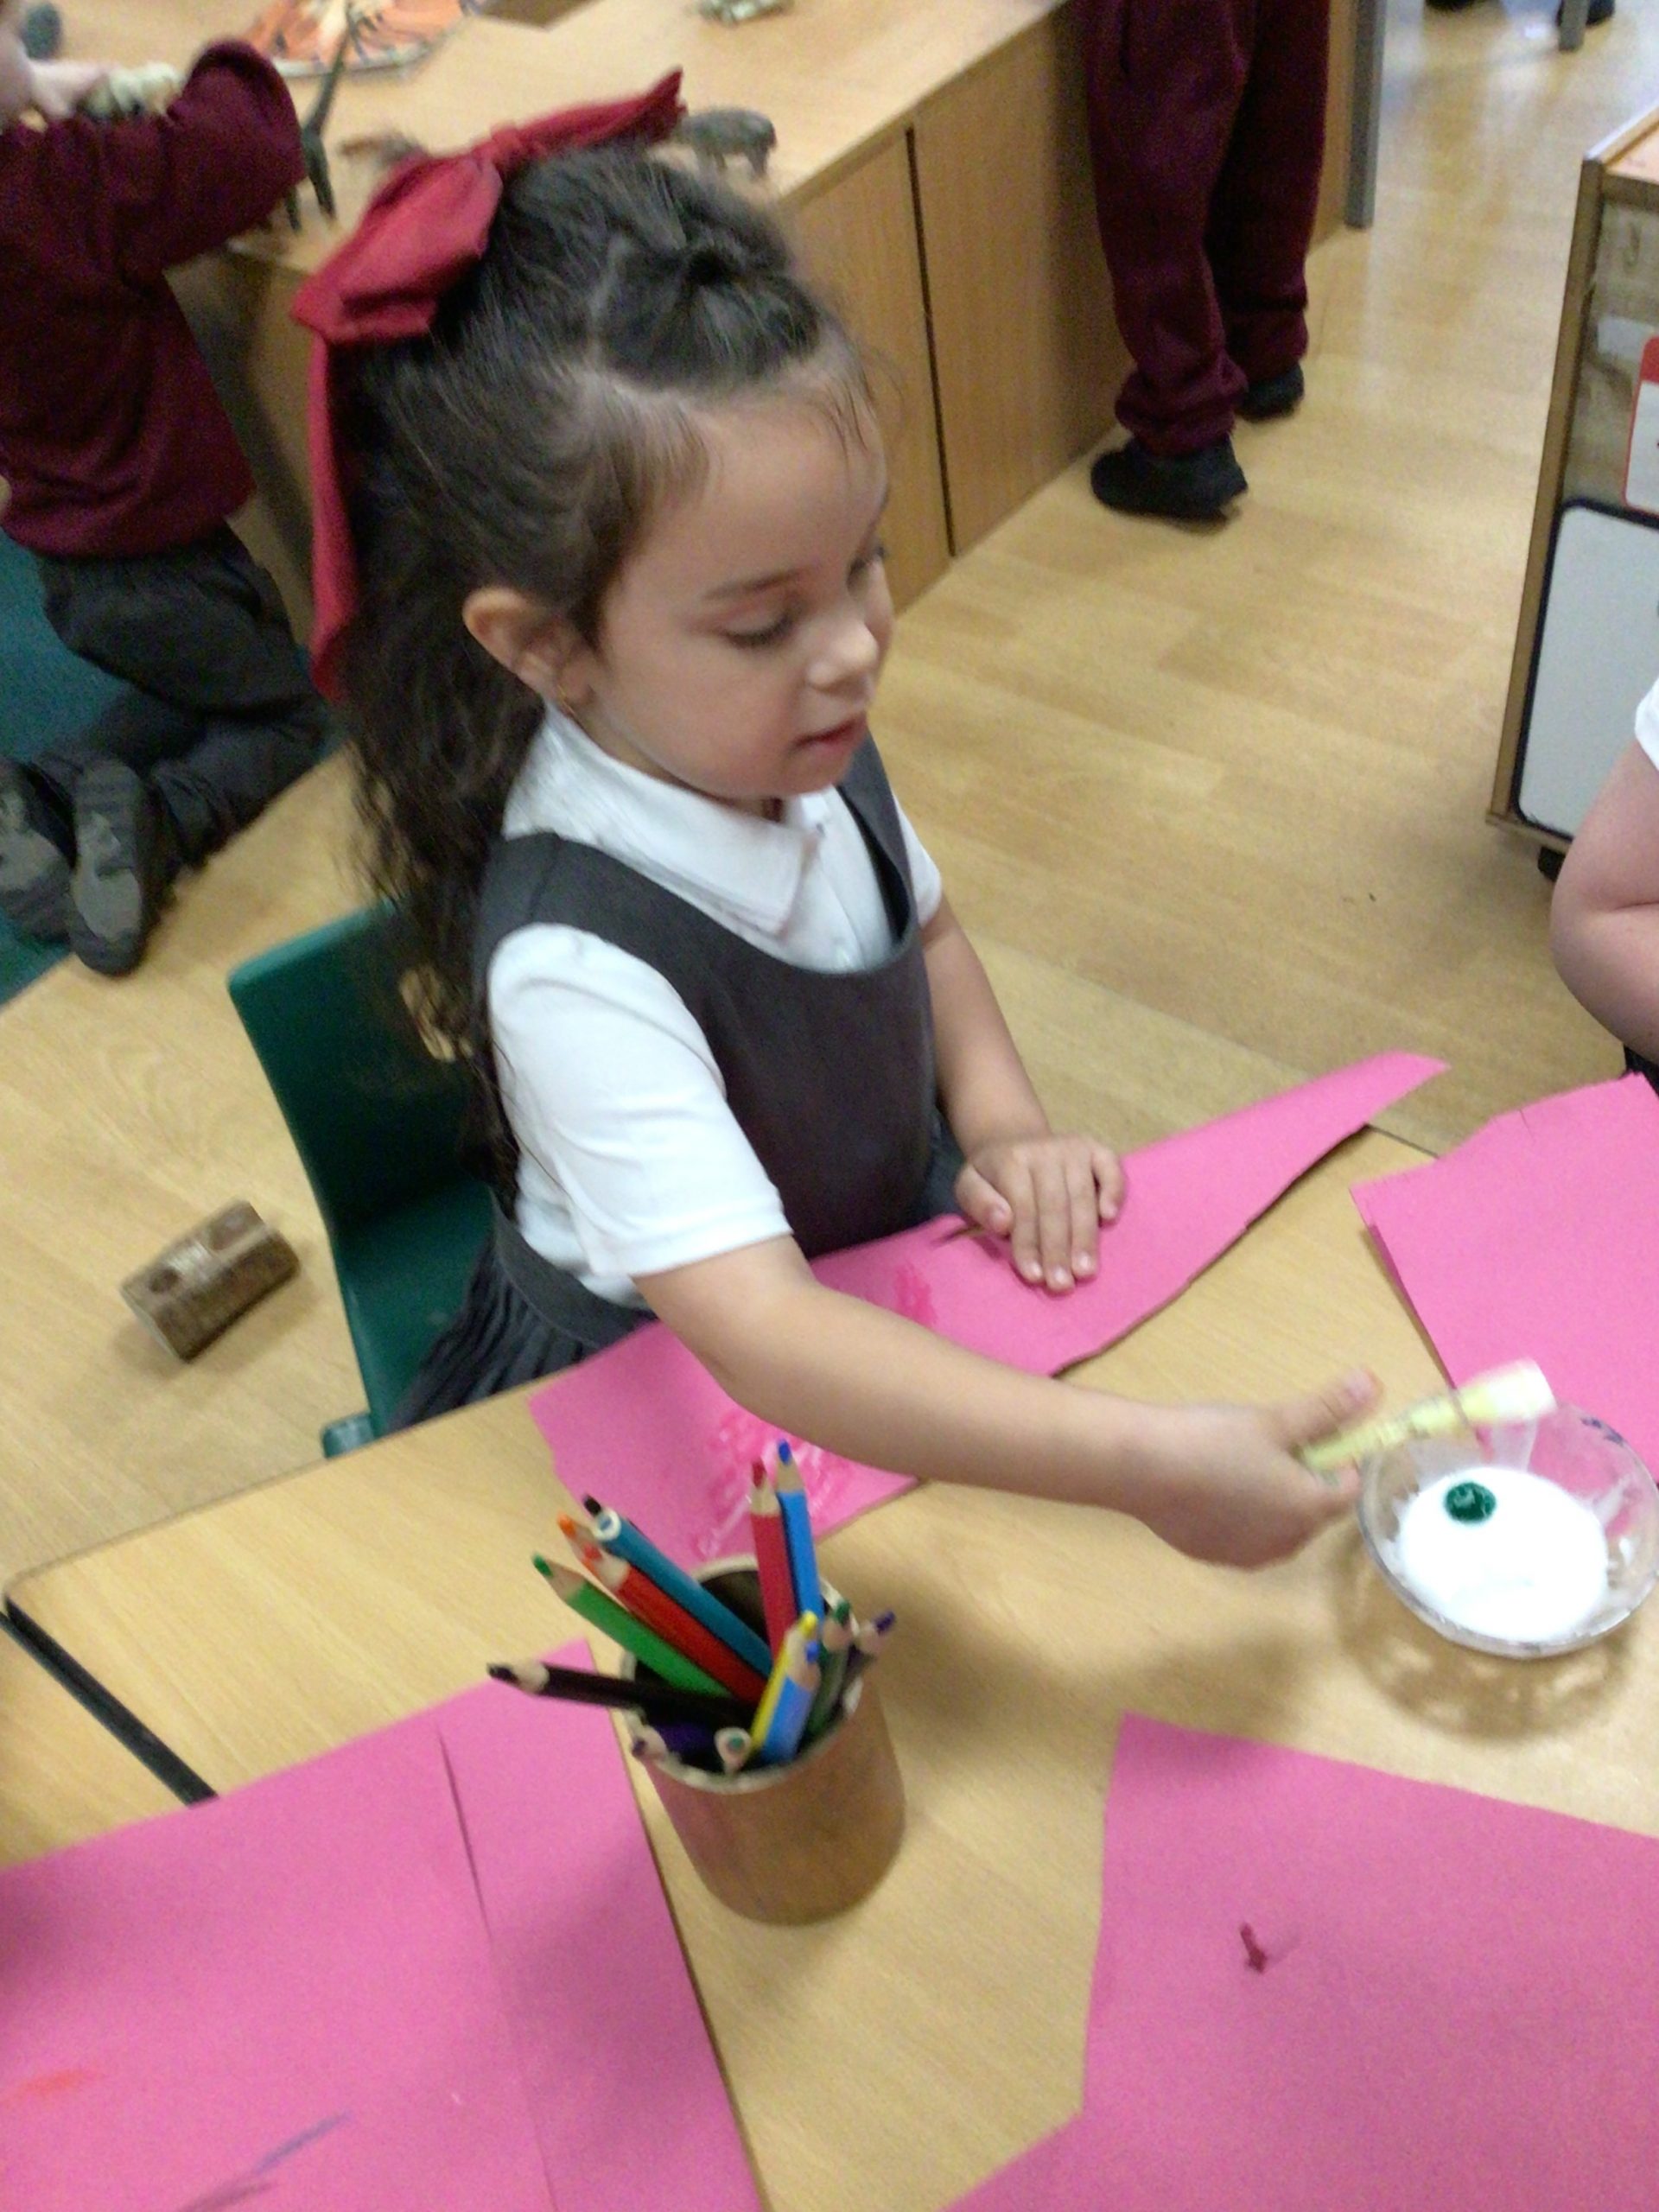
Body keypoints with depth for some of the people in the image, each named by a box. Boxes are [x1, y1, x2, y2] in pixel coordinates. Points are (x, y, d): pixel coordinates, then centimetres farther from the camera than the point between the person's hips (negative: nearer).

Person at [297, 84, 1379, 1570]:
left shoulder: (798, 743, -12)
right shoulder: (576, 966, -35)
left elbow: (922, 924, 9)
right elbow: (757, 1334, -42)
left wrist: (999, 1118, -9)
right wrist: (1148, 1462, -48)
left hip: (889, 1257, 6)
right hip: (666, 1403, -6)